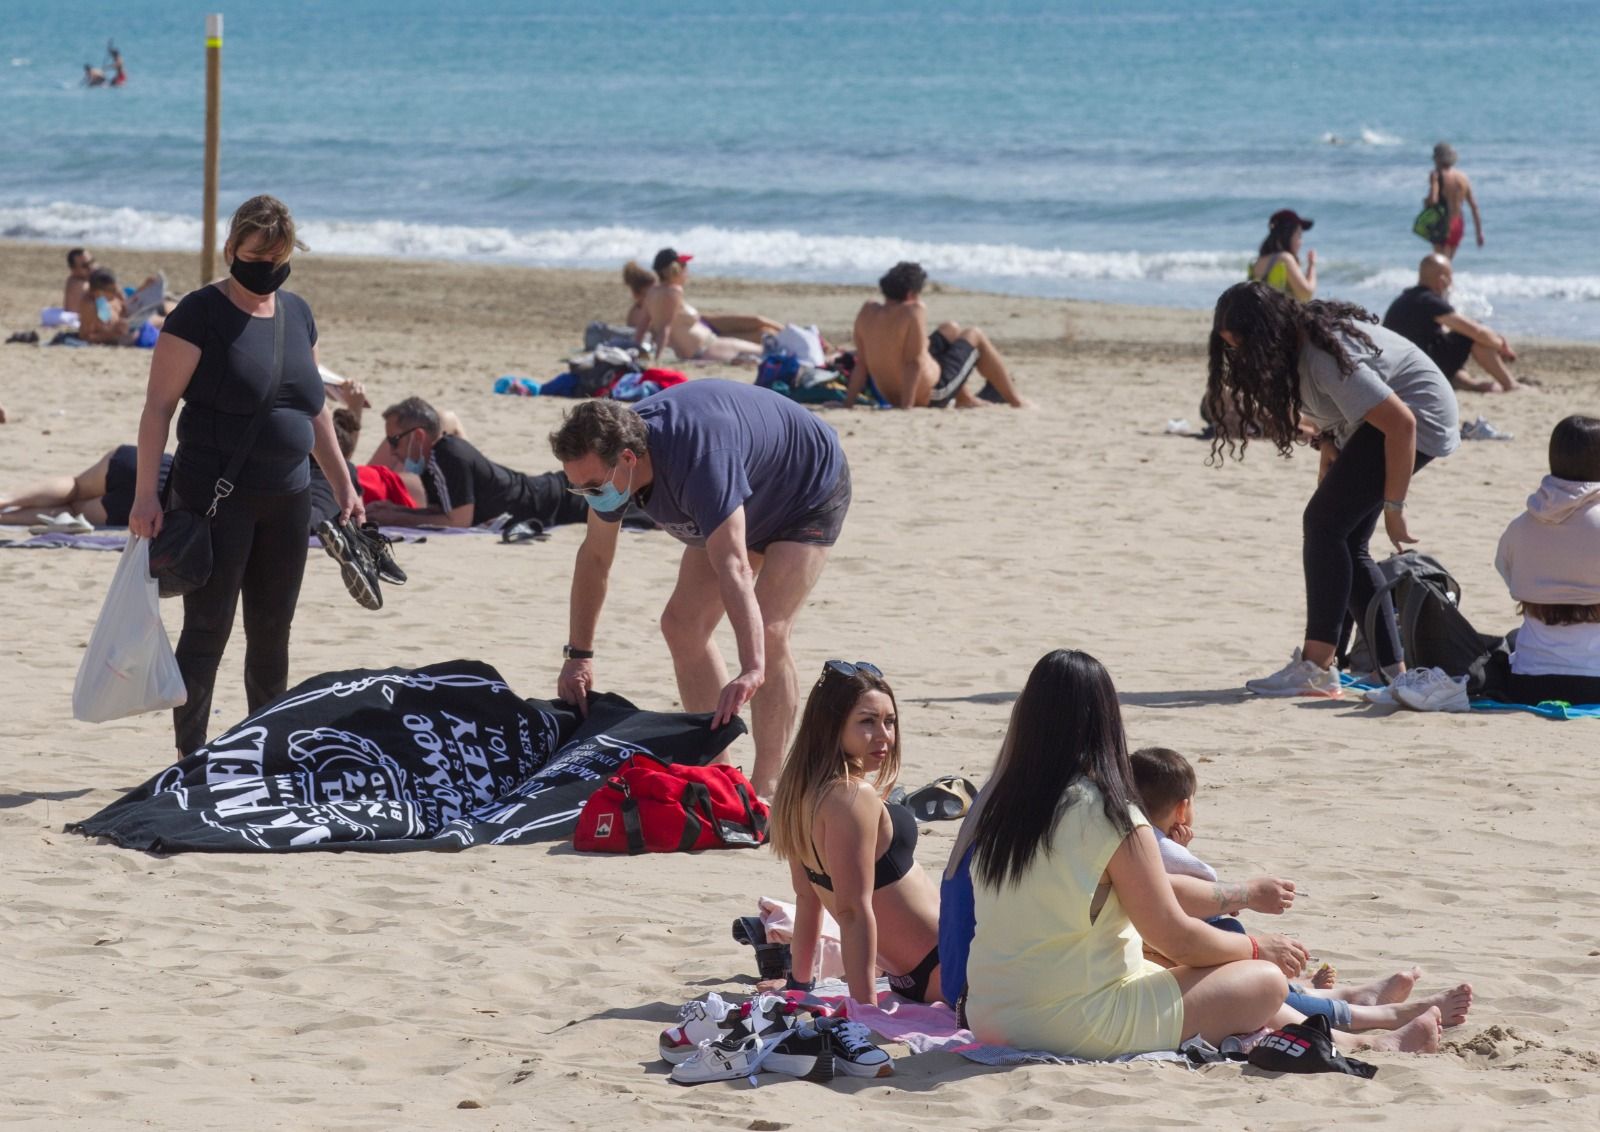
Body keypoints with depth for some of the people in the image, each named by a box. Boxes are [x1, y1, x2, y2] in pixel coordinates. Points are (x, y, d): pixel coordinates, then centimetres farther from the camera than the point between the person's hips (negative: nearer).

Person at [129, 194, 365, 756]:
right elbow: (158, 405, -11)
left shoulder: (296, 313, 11)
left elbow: (315, 409, 20)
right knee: (207, 628, -5)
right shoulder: (201, 313, -9)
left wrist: (343, 483, 18)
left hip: (287, 499, 6)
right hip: (217, 497, -6)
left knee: (272, 631, 10)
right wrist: (146, 493, -17)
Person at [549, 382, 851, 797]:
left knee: (768, 631, -23)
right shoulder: (605, 457, -20)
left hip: (811, 492, -8)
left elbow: (733, 569, -52)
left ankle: (767, 790, -18)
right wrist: (578, 654, -5)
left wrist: (752, 670, -61)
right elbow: (595, 556, -5)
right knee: (682, 625, 1)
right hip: (753, 502, 8)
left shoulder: (699, 462, -44)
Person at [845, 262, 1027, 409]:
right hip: (930, 397, -7)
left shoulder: (867, 312, -8)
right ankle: (1015, 401, 28)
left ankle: (964, 399, 42)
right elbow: (913, 362, -30)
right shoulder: (914, 311, -28)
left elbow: (860, 363, -6)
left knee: (950, 330, 28)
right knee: (975, 336, 17)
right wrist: (907, 406, -28)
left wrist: (848, 403, -3)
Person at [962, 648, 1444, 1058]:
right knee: (1265, 980, 5)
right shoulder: (1109, 818, -18)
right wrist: (1259, 947, 5)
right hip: (1075, 1024, -8)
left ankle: (1355, 1040, 37)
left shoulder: (999, 806, 2)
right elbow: (1174, 936, -11)